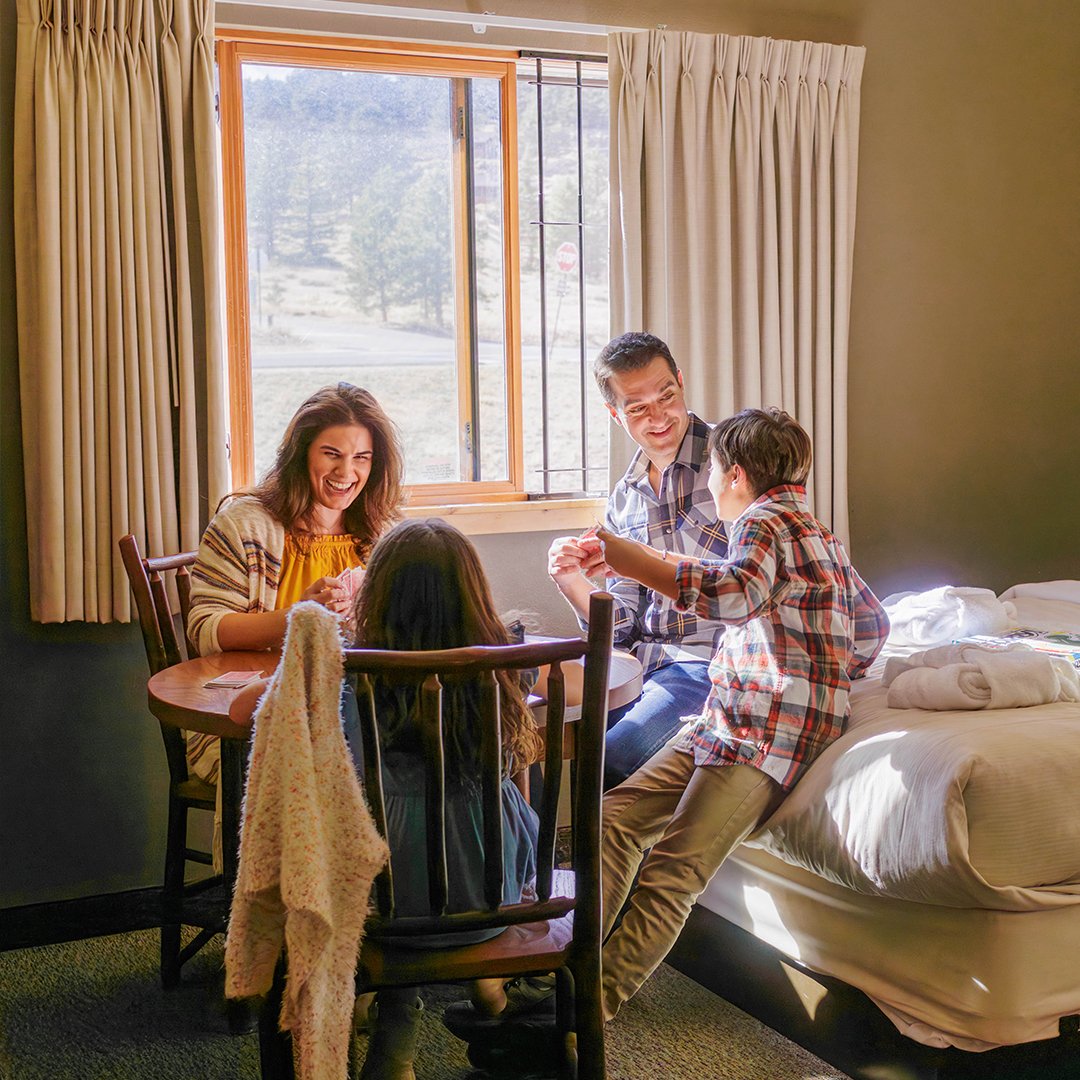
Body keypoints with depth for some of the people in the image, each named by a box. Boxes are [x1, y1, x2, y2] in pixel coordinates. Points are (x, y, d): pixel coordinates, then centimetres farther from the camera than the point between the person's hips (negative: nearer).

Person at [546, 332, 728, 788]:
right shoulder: (623, 500, 14)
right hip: (638, 660, 6)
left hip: (711, 660, -6)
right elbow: (621, 625, 11)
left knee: (612, 759, -28)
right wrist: (571, 582, -9)